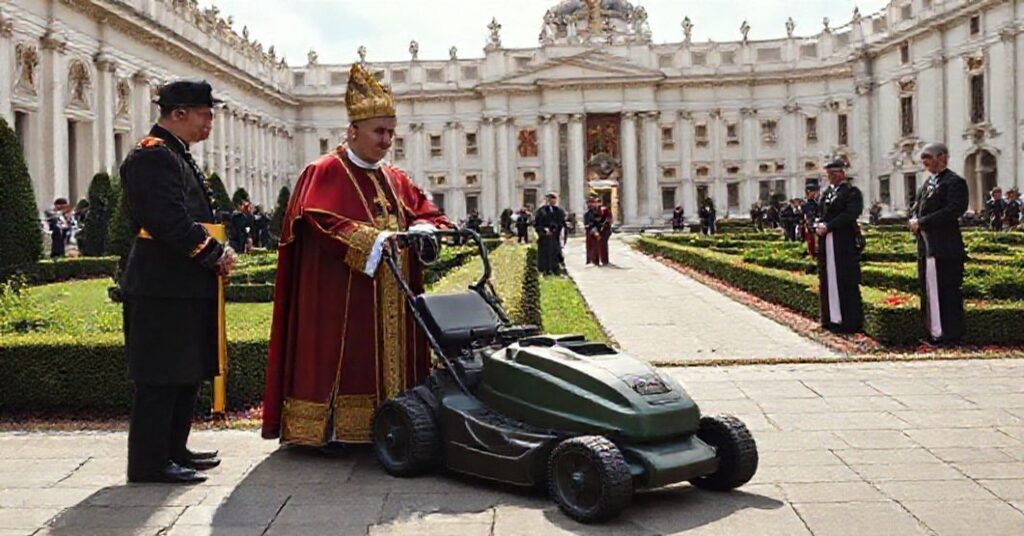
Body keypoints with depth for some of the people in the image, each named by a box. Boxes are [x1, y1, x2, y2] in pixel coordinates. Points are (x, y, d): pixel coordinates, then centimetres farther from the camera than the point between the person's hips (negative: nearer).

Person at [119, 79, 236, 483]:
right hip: (163, 287, -11)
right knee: (161, 376, -4)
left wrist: (216, 254, 8)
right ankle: (150, 463, 5)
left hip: (186, 286, 11)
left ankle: (174, 450, 26)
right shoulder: (153, 156, -14)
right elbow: (172, 223, -23)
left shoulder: (176, 157, 19)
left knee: (187, 372, 16)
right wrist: (216, 254, -13)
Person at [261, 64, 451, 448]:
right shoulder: (323, 173, -4)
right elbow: (321, 221, -18)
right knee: (340, 358, -4)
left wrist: (422, 229, -10)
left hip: (390, 298, 7)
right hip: (340, 295, -6)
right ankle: (328, 429, 4)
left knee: (389, 356, 7)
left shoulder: (396, 180, 16)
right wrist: (372, 240, -25)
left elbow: (426, 213, 15)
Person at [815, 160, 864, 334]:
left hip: (844, 243, -7)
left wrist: (828, 226, -19)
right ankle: (832, 319, 17)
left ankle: (850, 321, 3)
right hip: (826, 242, 8)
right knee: (828, 281, 10)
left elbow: (850, 214, -17)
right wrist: (818, 225, -4)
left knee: (845, 282, -4)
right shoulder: (827, 193, 18)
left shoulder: (852, 192, -5)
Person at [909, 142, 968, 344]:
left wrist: (922, 222, -20)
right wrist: (913, 219, -3)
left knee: (945, 291, -4)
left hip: (944, 249, -9)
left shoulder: (954, 182, -10)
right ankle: (934, 330, 23)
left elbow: (954, 210, -21)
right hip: (925, 246, 9)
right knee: (928, 290, 14)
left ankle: (950, 333, 4)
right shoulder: (928, 183, 18)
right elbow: (917, 207, 21)